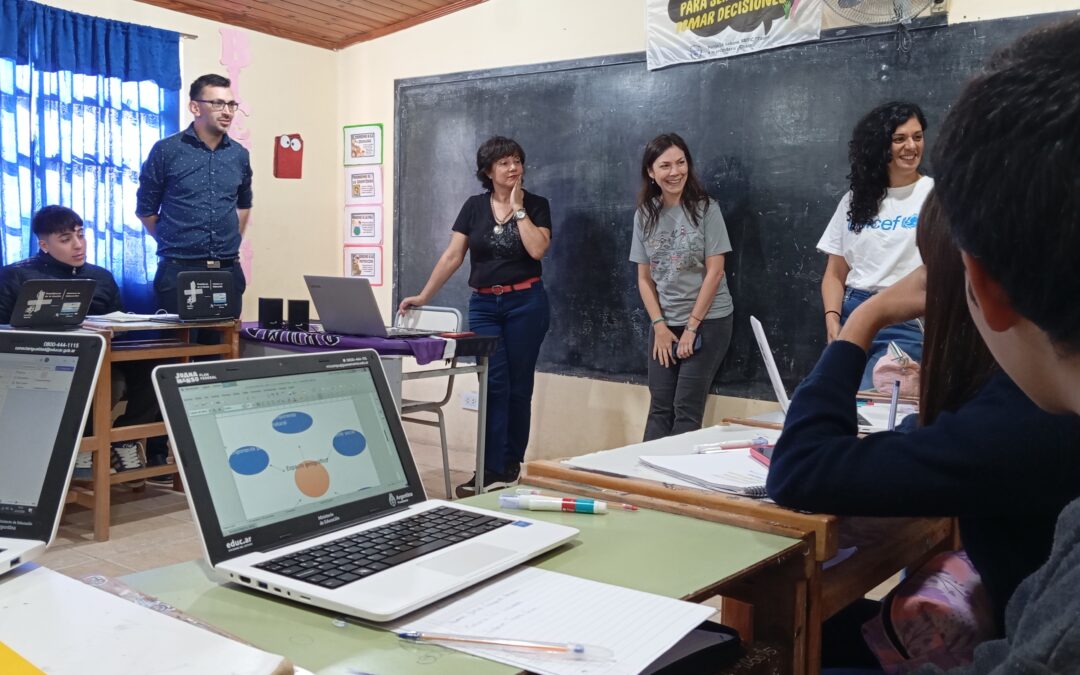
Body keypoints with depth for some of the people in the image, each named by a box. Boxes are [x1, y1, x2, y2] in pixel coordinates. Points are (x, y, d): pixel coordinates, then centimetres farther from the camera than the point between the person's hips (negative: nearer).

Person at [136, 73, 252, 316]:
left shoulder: (239, 155, 8)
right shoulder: (166, 151, -4)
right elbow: (145, 209, 4)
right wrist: (174, 244, 7)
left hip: (228, 270, 3)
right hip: (179, 270, -3)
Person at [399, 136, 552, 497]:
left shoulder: (537, 205, 1)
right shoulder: (474, 206, 5)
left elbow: (537, 250, -15)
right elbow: (452, 256, 3)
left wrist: (518, 208, -10)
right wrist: (423, 296, -3)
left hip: (525, 302, -1)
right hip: (484, 304, 1)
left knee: (518, 385, 5)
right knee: (494, 383, -5)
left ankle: (511, 465, 18)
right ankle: (493, 470, -4)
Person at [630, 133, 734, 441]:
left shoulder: (705, 208, -8)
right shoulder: (645, 214, 4)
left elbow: (715, 271, -10)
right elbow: (644, 278, 5)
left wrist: (692, 326, -11)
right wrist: (659, 326, -4)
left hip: (708, 320, -4)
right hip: (664, 324, 4)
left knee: (686, 408, -5)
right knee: (659, 407, 4)